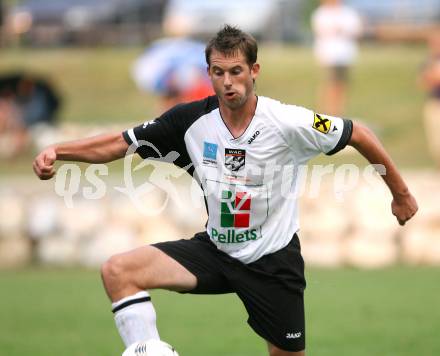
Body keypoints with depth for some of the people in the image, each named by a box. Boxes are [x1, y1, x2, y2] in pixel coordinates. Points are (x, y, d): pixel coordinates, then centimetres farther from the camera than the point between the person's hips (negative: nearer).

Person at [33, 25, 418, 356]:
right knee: (118, 271, -18)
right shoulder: (191, 120, -11)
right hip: (216, 249, 2)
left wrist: (401, 193, 2)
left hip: (273, 259, -2)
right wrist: (56, 151, -22)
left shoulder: (287, 122, -19)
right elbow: (120, 143, -7)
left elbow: (359, 134, -6)